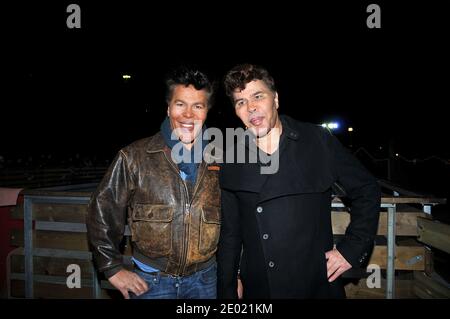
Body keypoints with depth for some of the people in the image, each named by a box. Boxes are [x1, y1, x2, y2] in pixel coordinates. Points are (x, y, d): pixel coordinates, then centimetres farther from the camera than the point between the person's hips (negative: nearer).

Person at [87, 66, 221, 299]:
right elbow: (102, 212, -3)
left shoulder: (219, 161, -2)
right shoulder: (134, 158, -9)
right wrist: (113, 269, -3)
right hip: (151, 282, -2)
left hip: (205, 279, 3)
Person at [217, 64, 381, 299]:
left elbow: (366, 191, 2)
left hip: (318, 286, -1)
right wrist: (226, 292, 4)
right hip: (257, 290, 2)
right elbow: (229, 236, 4)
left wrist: (352, 250, -4)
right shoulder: (232, 164, -1)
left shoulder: (318, 141, -7)